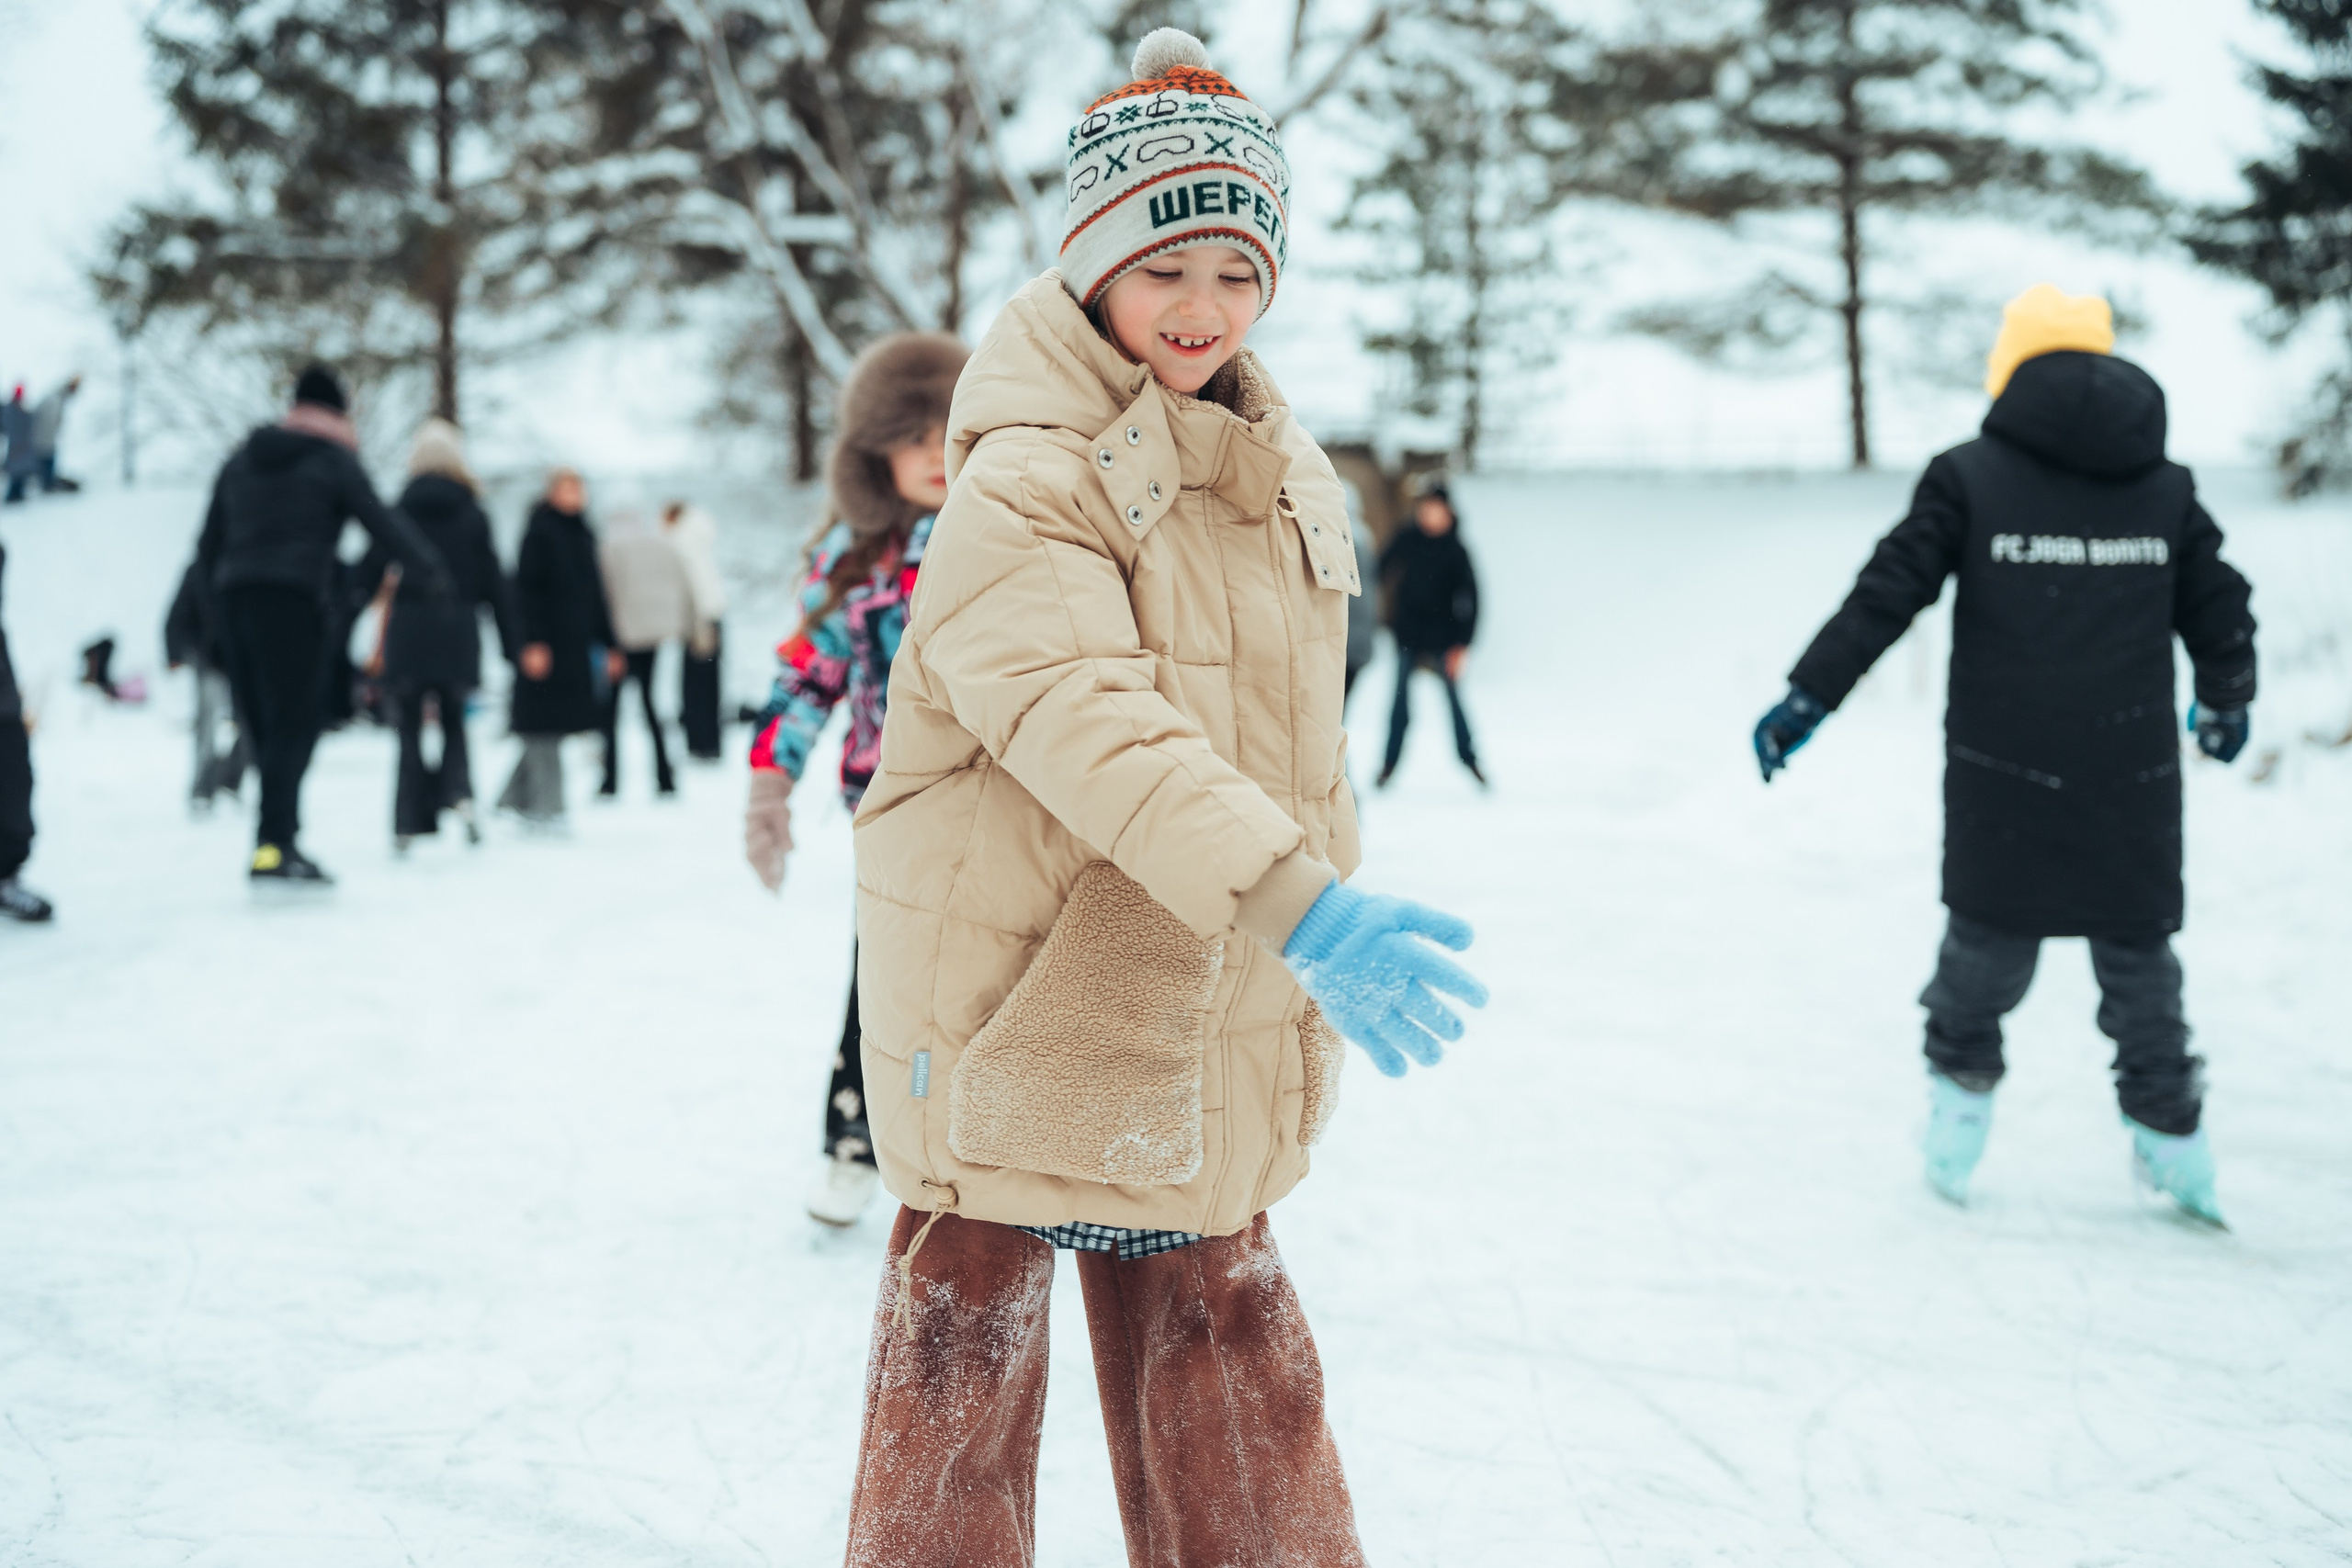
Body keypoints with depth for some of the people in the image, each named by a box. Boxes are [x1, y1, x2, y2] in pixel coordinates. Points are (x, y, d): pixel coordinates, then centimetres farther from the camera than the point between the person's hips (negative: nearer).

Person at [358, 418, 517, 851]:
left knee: (411, 727, 5)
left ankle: (409, 821, -1)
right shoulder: (473, 514, 3)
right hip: (459, 634, 1)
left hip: (409, 632, -1)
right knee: (453, 720, 16)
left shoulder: (400, 511, 0)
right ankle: (459, 792, -9)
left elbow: (368, 572, 0)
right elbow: (494, 583, 4)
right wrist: (510, 645, 8)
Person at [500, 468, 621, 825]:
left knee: (549, 728, 9)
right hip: (545, 646, -7)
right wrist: (533, 643, -19)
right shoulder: (539, 531, -7)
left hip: (577, 645, 7)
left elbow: (595, 594, 20)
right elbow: (526, 590, -12)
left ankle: (515, 795, 21)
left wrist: (609, 645, 17)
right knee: (543, 727, -5)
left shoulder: (584, 536, 14)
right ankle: (544, 808, -3)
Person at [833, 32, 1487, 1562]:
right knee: (966, 1359, 8)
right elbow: (1095, 720, -34)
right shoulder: (1024, 488, -18)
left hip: (1205, 1035, 7)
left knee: (1238, 1407, 17)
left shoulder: (1283, 478, 7)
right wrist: (1298, 905, -43)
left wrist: (1323, 928, 18)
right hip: (1014, 1020, -6)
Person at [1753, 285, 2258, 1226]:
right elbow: (2220, 615, 14)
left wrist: (1807, 698, -2)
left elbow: (1886, 594, -6)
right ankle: (2171, 1145, 19)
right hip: (2134, 780, 2)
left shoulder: (1970, 475, -2)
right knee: (2138, 955, 13)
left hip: (2004, 775, -2)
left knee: (1991, 939, 13)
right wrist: (2226, 704, 32)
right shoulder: (2167, 487, 7)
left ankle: (1960, 1105, 17)